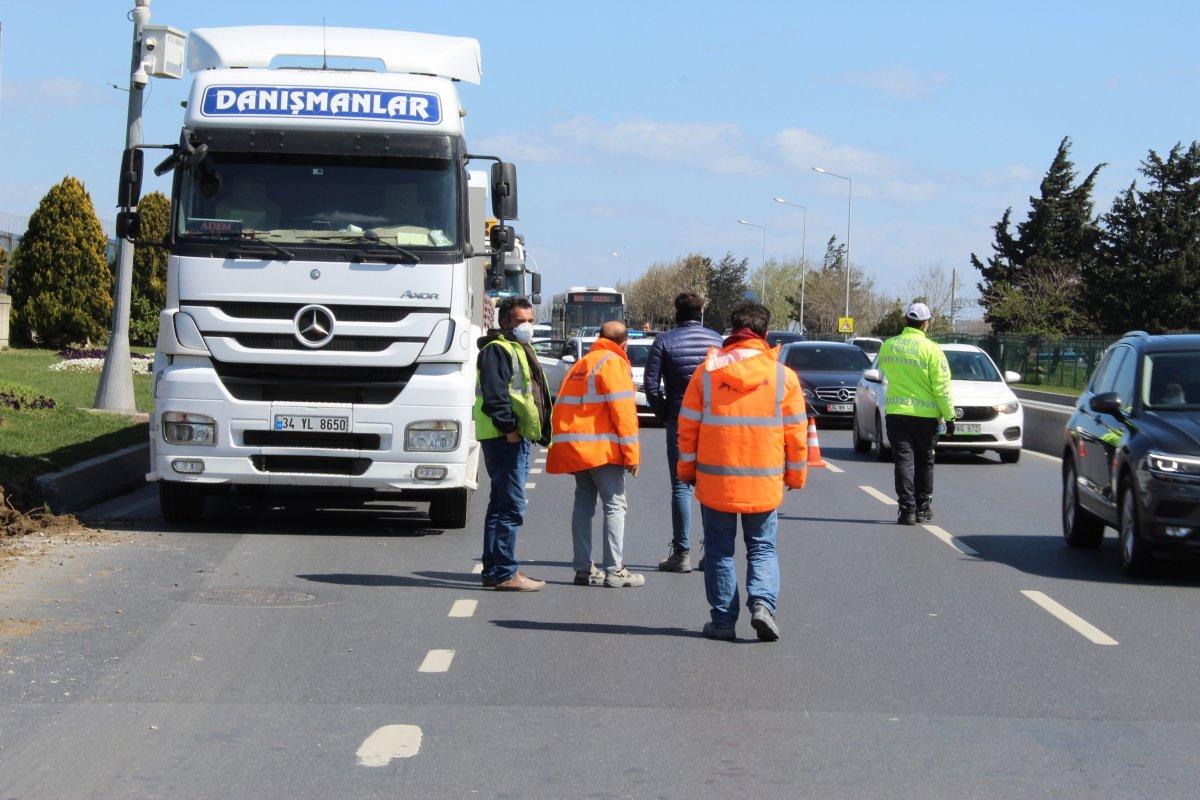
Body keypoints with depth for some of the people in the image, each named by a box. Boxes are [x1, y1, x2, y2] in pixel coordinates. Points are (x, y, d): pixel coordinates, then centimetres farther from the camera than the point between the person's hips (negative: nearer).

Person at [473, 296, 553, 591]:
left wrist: (525, 431, 21)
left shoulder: (520, 351, 23)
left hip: (517, 437, 11)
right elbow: (494, 394, -20)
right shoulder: (496, 350, -10)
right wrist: (508, 427, -24)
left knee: (501, 505, 14)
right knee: (511, 506, -12)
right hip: (505, 438, -11)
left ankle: (494, 570, 20)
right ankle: (504, 573, -11)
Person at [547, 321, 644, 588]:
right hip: (603, 448, -8)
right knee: (615, 505, -5)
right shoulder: (614, 363, -6)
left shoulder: (580, 365, 20)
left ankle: (584, 568, 9)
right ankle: (614, 571, -9)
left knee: (583, 505, 10)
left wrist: (563, 447, 23)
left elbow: (562, 406, 21)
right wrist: (631, 454, -11)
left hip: (575, 449, 8)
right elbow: (623, 411, -13)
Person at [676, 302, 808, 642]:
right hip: (764, 484, 0)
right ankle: (763, 602, -11)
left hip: (715, 479, 0)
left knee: (719, 551, 10)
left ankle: (723, 620, 10)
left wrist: (687, 469, 13)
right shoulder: (783, 375, -2)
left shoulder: (706, 372, -2)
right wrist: (796, 474, 13)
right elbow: (797, 431, 1)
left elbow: (688, 425, 2)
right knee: (763, 548, 11)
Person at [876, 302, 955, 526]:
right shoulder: (931, 350, -11)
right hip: (925, 414, -2)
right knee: (924, 461, 13)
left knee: (904, 460, 2)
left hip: (895, 412, 2)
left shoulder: (888, 346, 0)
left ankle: (907, 508, -7)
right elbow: (942, 388, -9)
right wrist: (949, 417, -3)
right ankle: (923, 508, 19)